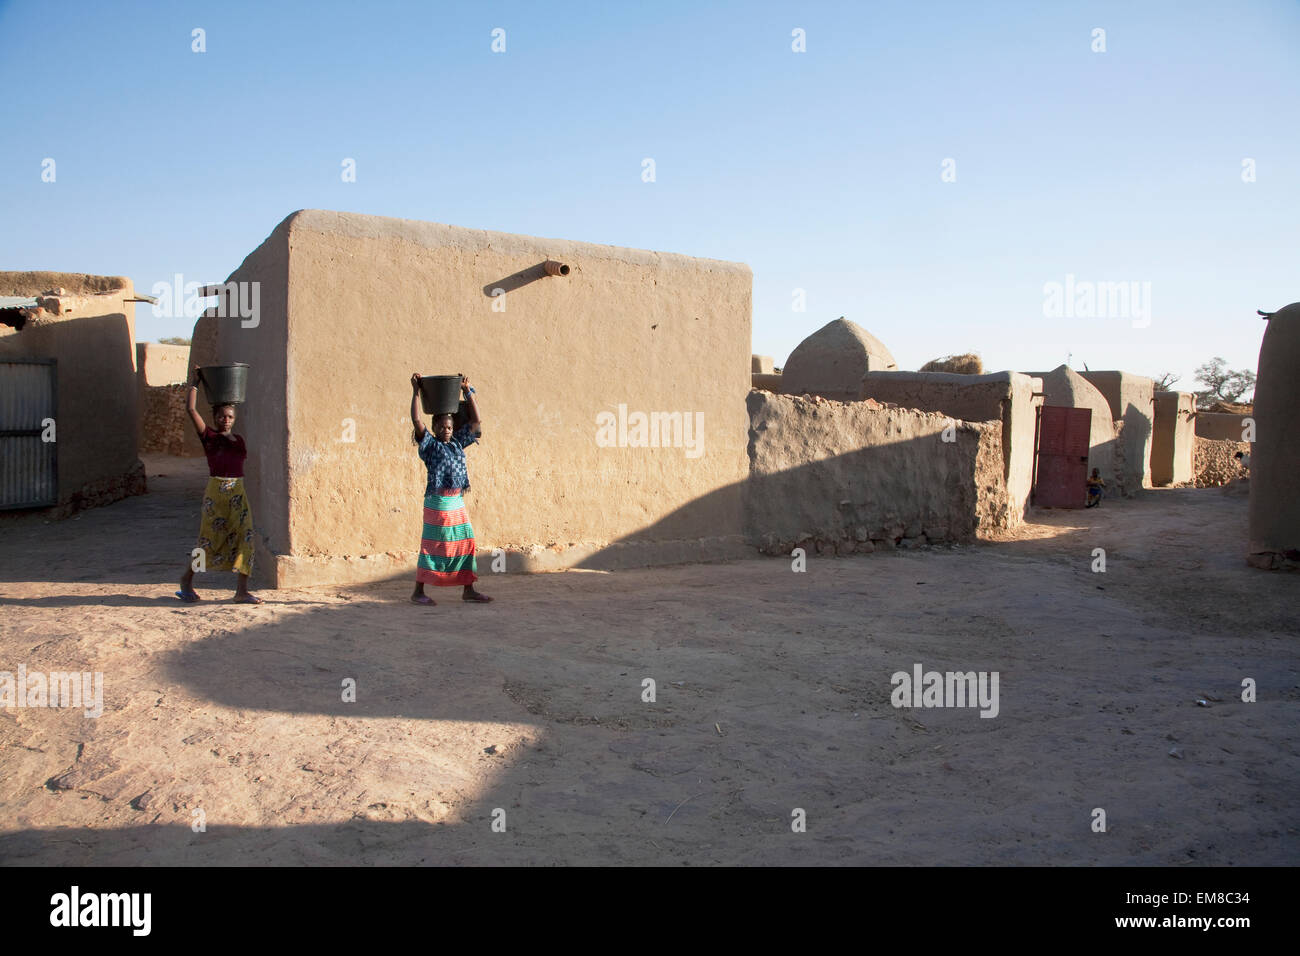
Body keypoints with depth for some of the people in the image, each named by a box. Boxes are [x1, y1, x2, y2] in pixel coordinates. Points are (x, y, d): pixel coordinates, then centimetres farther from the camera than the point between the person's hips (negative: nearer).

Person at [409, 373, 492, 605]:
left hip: (458, 502, 6)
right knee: (431, 546, -1)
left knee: (465, 543, 5)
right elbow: (416, 421, -15)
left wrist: (468, 392, 11)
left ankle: (468, 590, 12)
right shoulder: (430, 445, -2)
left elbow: (476, 422, 15)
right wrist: (416, 392, -13)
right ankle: (418, 592, 7)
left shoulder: (457, 443, 13)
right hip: (437, 502, -6)